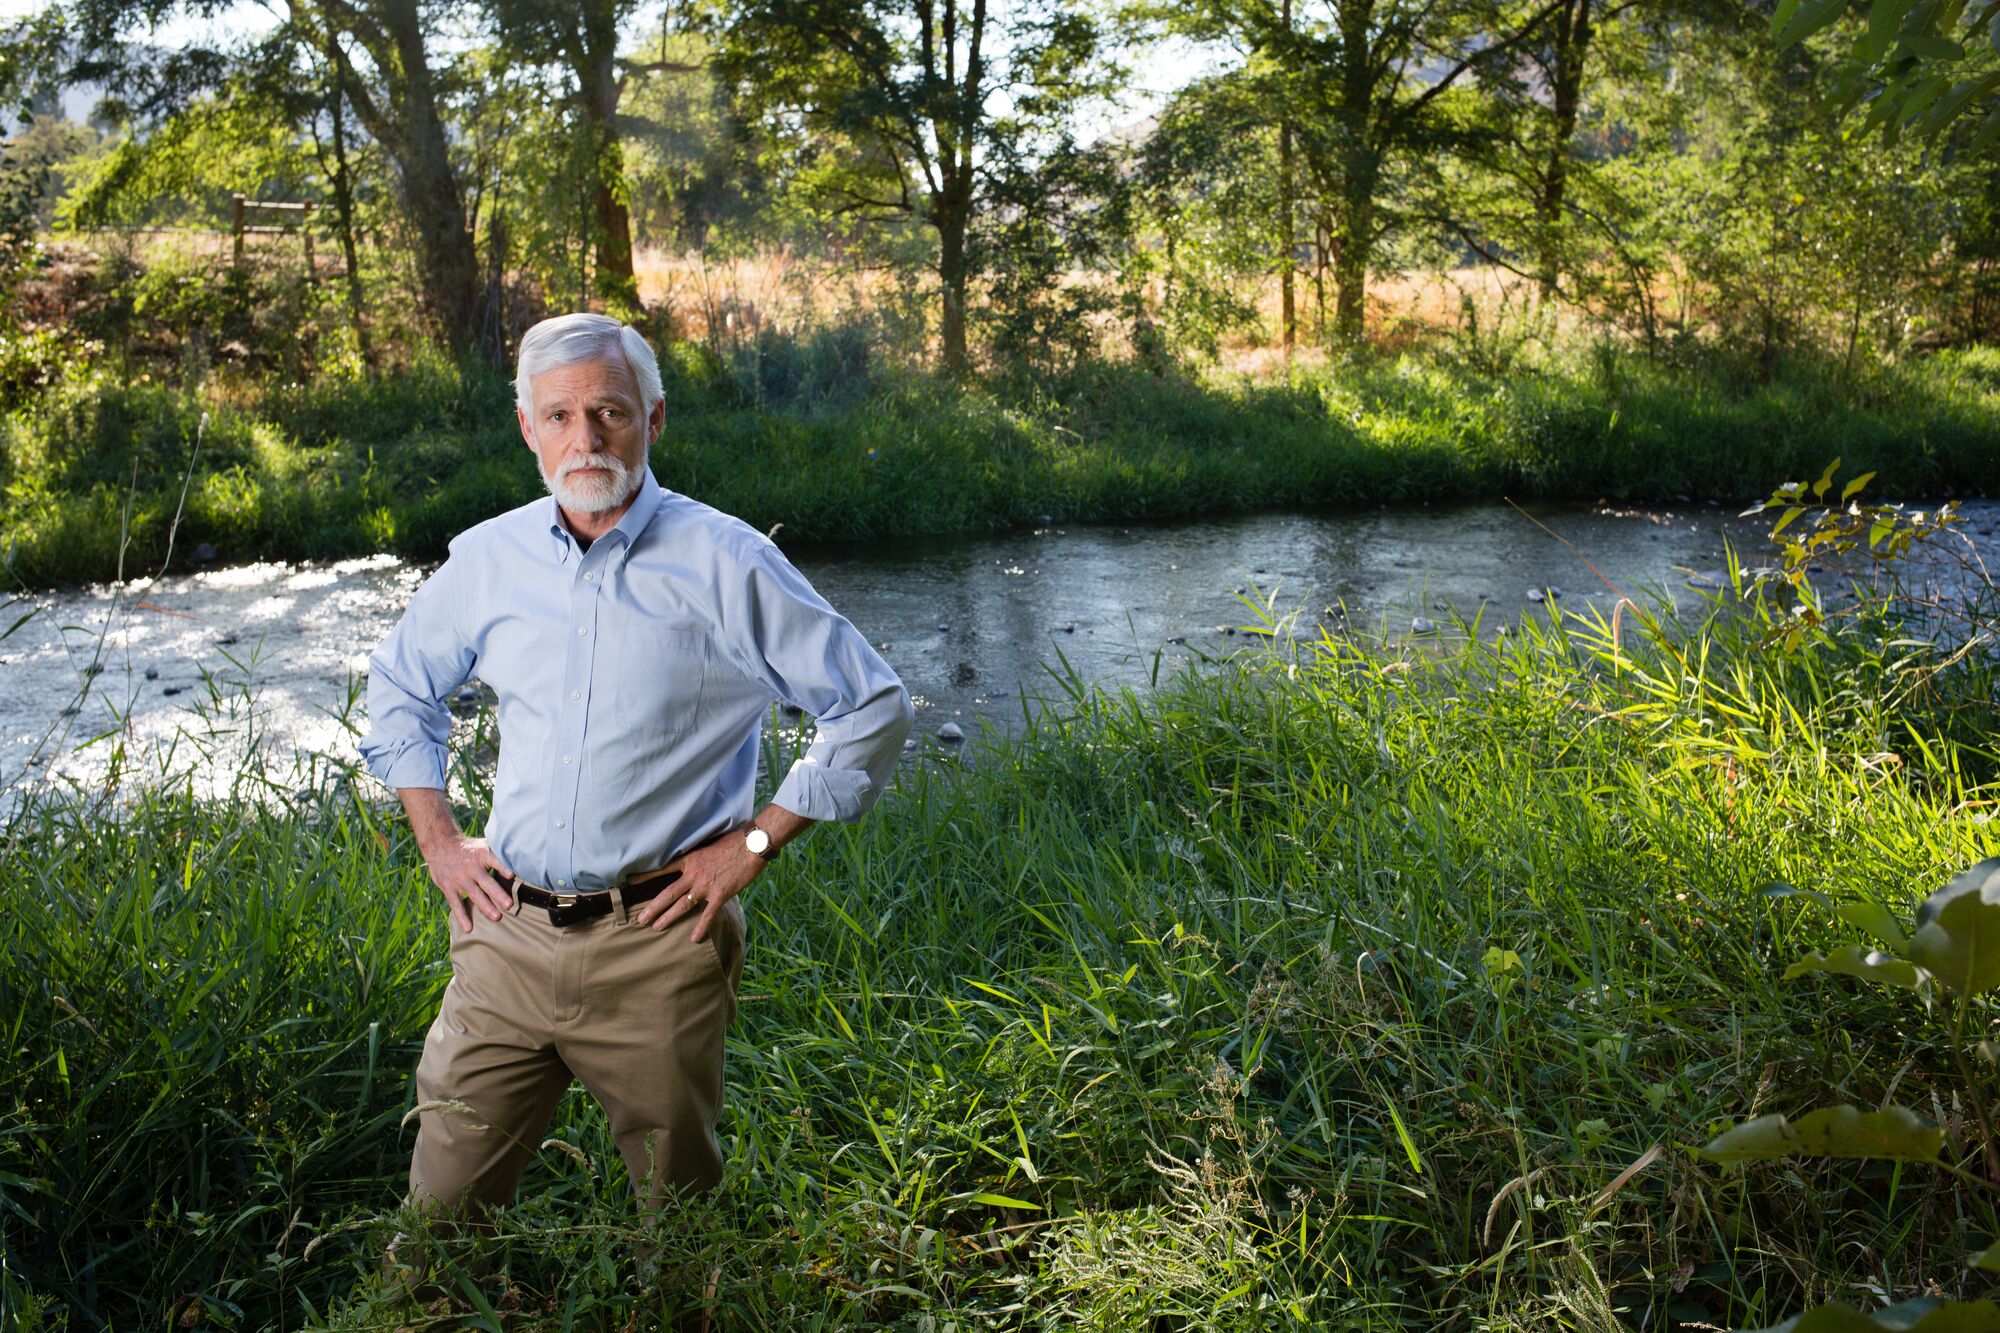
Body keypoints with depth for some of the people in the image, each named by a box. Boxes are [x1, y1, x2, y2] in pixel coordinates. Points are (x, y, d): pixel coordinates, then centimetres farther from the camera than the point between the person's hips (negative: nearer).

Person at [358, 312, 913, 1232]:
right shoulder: (488, 557, 6)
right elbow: (398, 686, 24)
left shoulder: (725, 563, -6)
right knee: (439, 1215, 8)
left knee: (676, 1215, 11)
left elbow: (874, 709, -3)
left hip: (656, 945, -3)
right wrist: (438, 840, 12)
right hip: (506, 935, 3)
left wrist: (752, 846, -6)